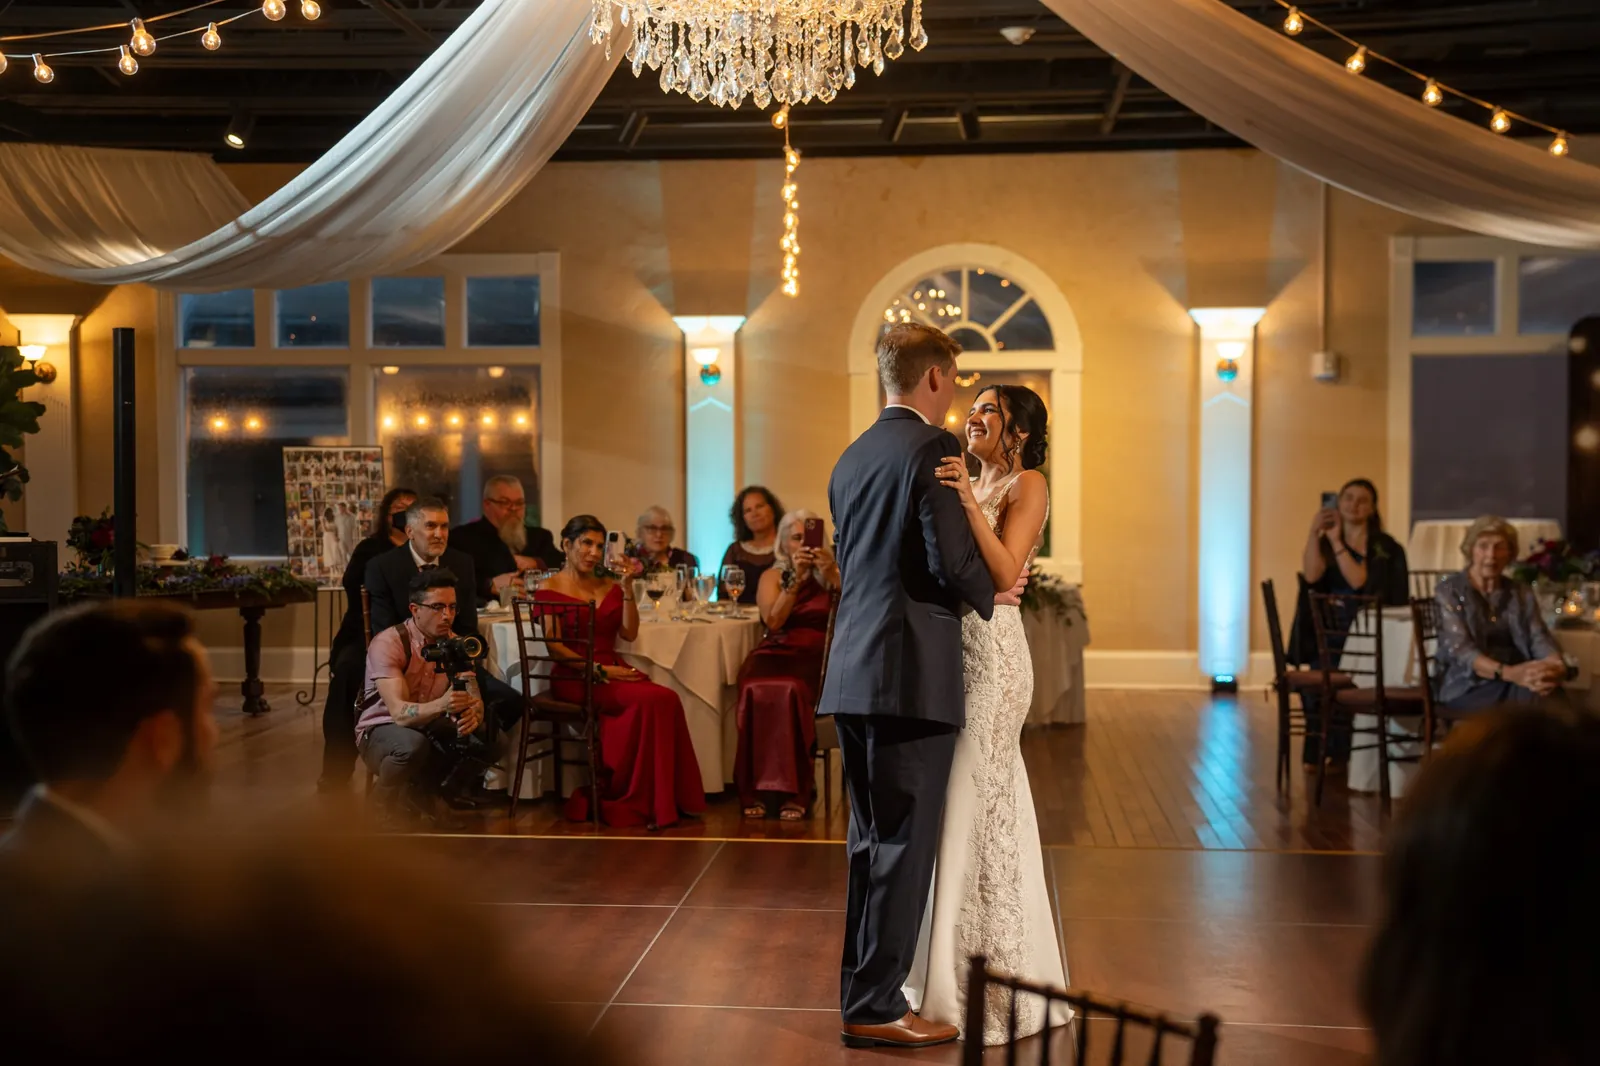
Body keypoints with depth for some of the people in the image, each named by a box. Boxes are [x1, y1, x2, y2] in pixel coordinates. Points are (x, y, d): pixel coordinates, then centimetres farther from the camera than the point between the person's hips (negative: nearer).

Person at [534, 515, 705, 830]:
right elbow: (554, 645, -7)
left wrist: (627, 589, -4)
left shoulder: (609, 586, 18)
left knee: (666, 700, -28)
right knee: (653, 699, -30)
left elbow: (629, 633, 5)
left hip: (612, 670, 5)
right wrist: (598, 670, -16)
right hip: (574, 677, -5)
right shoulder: (550, 589, 3)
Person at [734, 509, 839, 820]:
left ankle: (795, 792, -28)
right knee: (757, 689, -35)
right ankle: (756, 790, -28)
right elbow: (773, 620, -4)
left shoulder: (830, 575, 13)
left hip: (816, 656, -1)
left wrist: (833, 574, -16)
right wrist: (796, 579, -11)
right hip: (777, 652, 1)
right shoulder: (773, 576, 15)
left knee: (791, 691, -36)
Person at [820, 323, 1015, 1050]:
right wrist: (989, 594, 4)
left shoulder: (852, 457, 16)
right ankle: (875, 1007, 2)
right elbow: (952, 559, -18)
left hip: (852, 670, 8)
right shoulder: (934, 448, -10)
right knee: (905, 843, -2)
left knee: (871, 839, 15)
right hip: (912, 671, -8)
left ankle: (861, 989, 22)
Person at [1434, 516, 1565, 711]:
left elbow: (1540, 638, 1)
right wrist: (1508, 673, -32)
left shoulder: (1522, 593, 17)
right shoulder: (1449, 591, 1)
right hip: (1468, 687, -4)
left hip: (1517, 682, 4)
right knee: (1536, 697, -35)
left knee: (1552, 693, -33)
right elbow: (1460, 649, -13)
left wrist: (1556, 666, -25)